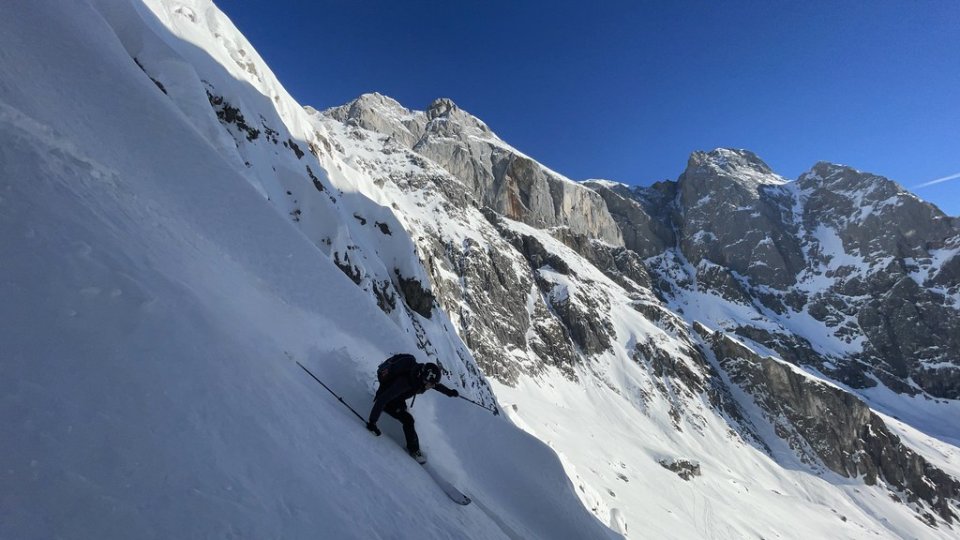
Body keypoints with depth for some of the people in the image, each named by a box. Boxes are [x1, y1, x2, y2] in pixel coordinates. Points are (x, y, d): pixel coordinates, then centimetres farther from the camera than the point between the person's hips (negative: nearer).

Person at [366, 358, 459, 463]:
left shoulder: (420, 376, -24)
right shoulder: (404, 382, -45)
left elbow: (436, 385, -1)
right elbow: (382, 400, -44)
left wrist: (449, 392, 10)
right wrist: (372, 422, -44)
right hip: (385, 399, -6)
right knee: (408, 420, -19)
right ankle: (414, 449, 2)